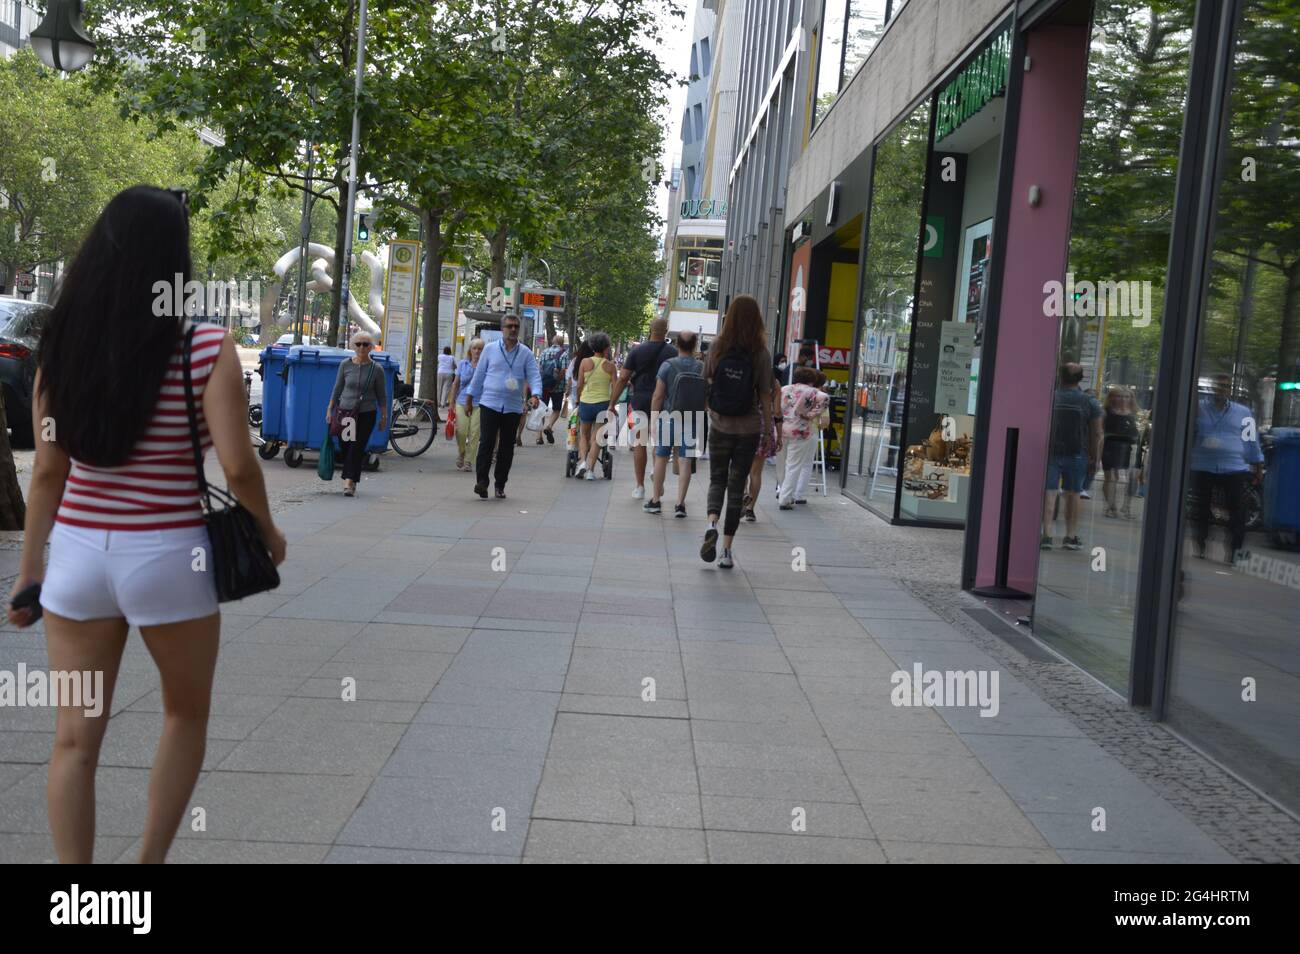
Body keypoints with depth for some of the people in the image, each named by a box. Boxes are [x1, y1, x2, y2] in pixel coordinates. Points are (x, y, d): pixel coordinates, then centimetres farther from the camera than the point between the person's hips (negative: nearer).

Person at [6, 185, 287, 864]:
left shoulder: (61, 344, 2)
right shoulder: (207, 347, -11)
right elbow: (237, 466, -15)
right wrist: (268, 530, 3)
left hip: (77, 552, 4)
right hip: (167, 556, -3)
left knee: (74, 739, 11)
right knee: (186, 715, 21)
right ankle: (151, 859, 26)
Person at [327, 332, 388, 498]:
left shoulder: (376, 369, -2)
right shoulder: (345, 365, 1)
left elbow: (382, 395, 6)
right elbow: (337, 389, 9)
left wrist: (384, 416, 6)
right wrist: (330, 409, 8)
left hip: (366, 414, -2)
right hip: (345, 411, 2)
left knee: (357, 448, -10)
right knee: (345, 447, 3)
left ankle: (349, 481, -11)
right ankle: (349, 481, 17)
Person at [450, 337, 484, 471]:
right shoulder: (463, 363, 7)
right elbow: (455, 384, 13)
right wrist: (451, 403, 12)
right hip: (462, 402, 1)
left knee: (474, 433, -5)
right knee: (461, 431, -7)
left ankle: (468, 461, 6)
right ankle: (461, 454, 21)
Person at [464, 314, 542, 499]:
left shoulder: (525, 353, 6)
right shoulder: (490, 349, 5)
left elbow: (534, 376, -1)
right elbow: (479, 375, 10)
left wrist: (535, 395, -19)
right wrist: (470, 398, 10)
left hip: (513, 407, 2)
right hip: (489, 404, -1)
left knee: (507, 447, 7)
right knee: (486, 443, -11)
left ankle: (500, 485, 16)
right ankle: (482, 481, -10)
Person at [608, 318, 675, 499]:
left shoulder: (637, 351, -2)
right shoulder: (672, 353, -1)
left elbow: (623, 378, -4)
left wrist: (612, 403, 0)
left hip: (640, 401, 0)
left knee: (639, 444, 5)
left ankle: (639, 486, 6)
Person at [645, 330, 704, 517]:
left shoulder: (668, 365, -8)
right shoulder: (703, 368, -2)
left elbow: (658, 396, -8)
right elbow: (707, 399, 3)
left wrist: (654, 420, 0)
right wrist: (700, 420, 15)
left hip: (669, 418, -1)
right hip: (692, 422, 1)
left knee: (661, 458, 12)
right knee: (685, 462, 4)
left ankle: (656, 501, 20)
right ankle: (680, 504, 2)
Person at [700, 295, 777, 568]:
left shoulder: (717, 347, -5)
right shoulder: (761, 354, -8)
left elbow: (707, 381, 3)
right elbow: (765, 396, -6)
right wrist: (769, 432, 1)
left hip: (719, 425, 1)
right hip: (749, 428, -1)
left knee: (717, 479, 15)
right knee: (737, 485, 8)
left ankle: (712, 523, -14)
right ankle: (727, 550, 9)